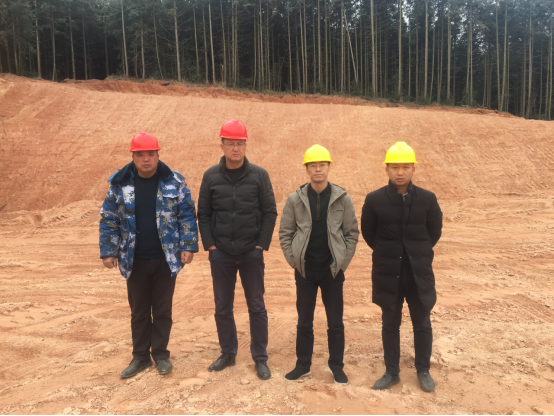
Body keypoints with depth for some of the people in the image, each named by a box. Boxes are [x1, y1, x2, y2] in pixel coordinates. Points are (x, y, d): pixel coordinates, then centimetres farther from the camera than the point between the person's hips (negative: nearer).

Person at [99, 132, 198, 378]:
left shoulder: (174, 182, -4)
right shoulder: (119, 183, -1)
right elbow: (109, 219, 3)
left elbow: (187, 215, -3)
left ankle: (161, 354, 27)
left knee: (162, 309, 11)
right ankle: (140, 356, 29)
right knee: (139, 310, 14)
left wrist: (188, 246, -9)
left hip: (166, 259, -1)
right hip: (135, 260, 2)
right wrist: (108, 251, -1)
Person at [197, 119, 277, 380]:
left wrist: (262, 244, -7)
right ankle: (227, 353, 30)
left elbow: (270, 212, -2)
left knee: (256, 307, 7)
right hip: (221, 253, 2)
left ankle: (260, 358, 22)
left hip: (251, 252, -2)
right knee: (222, 307, 12)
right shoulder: (211, 176, 2)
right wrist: (209, 244, -3)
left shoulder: (259, 175, -3)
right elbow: (203, 214, 5)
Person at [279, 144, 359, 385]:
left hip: (332, 270, 0)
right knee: (304, 322, 12)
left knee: (335, 322, 10)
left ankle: (337, 366, 27)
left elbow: (352, 232, 2)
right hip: (305, 270, 1)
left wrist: (343, 261, -2)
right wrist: (293, 260, -2)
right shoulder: (295, 199, -3)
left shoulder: (342, 199, -3)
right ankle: (303, 365, 28)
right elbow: (285, 232, 3)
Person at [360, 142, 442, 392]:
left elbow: (434, 231, 8)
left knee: (422, 324, 13)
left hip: (419, 273, 1)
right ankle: (391, 372, 29)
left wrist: (418, 252, 9)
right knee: (390, 324, 13)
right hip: (387, 273, 0)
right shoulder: (374, 200, -7)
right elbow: (368, 232, 5)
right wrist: (387, 252, 7)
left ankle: (423, 371, 33)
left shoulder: (427, 199, -6)